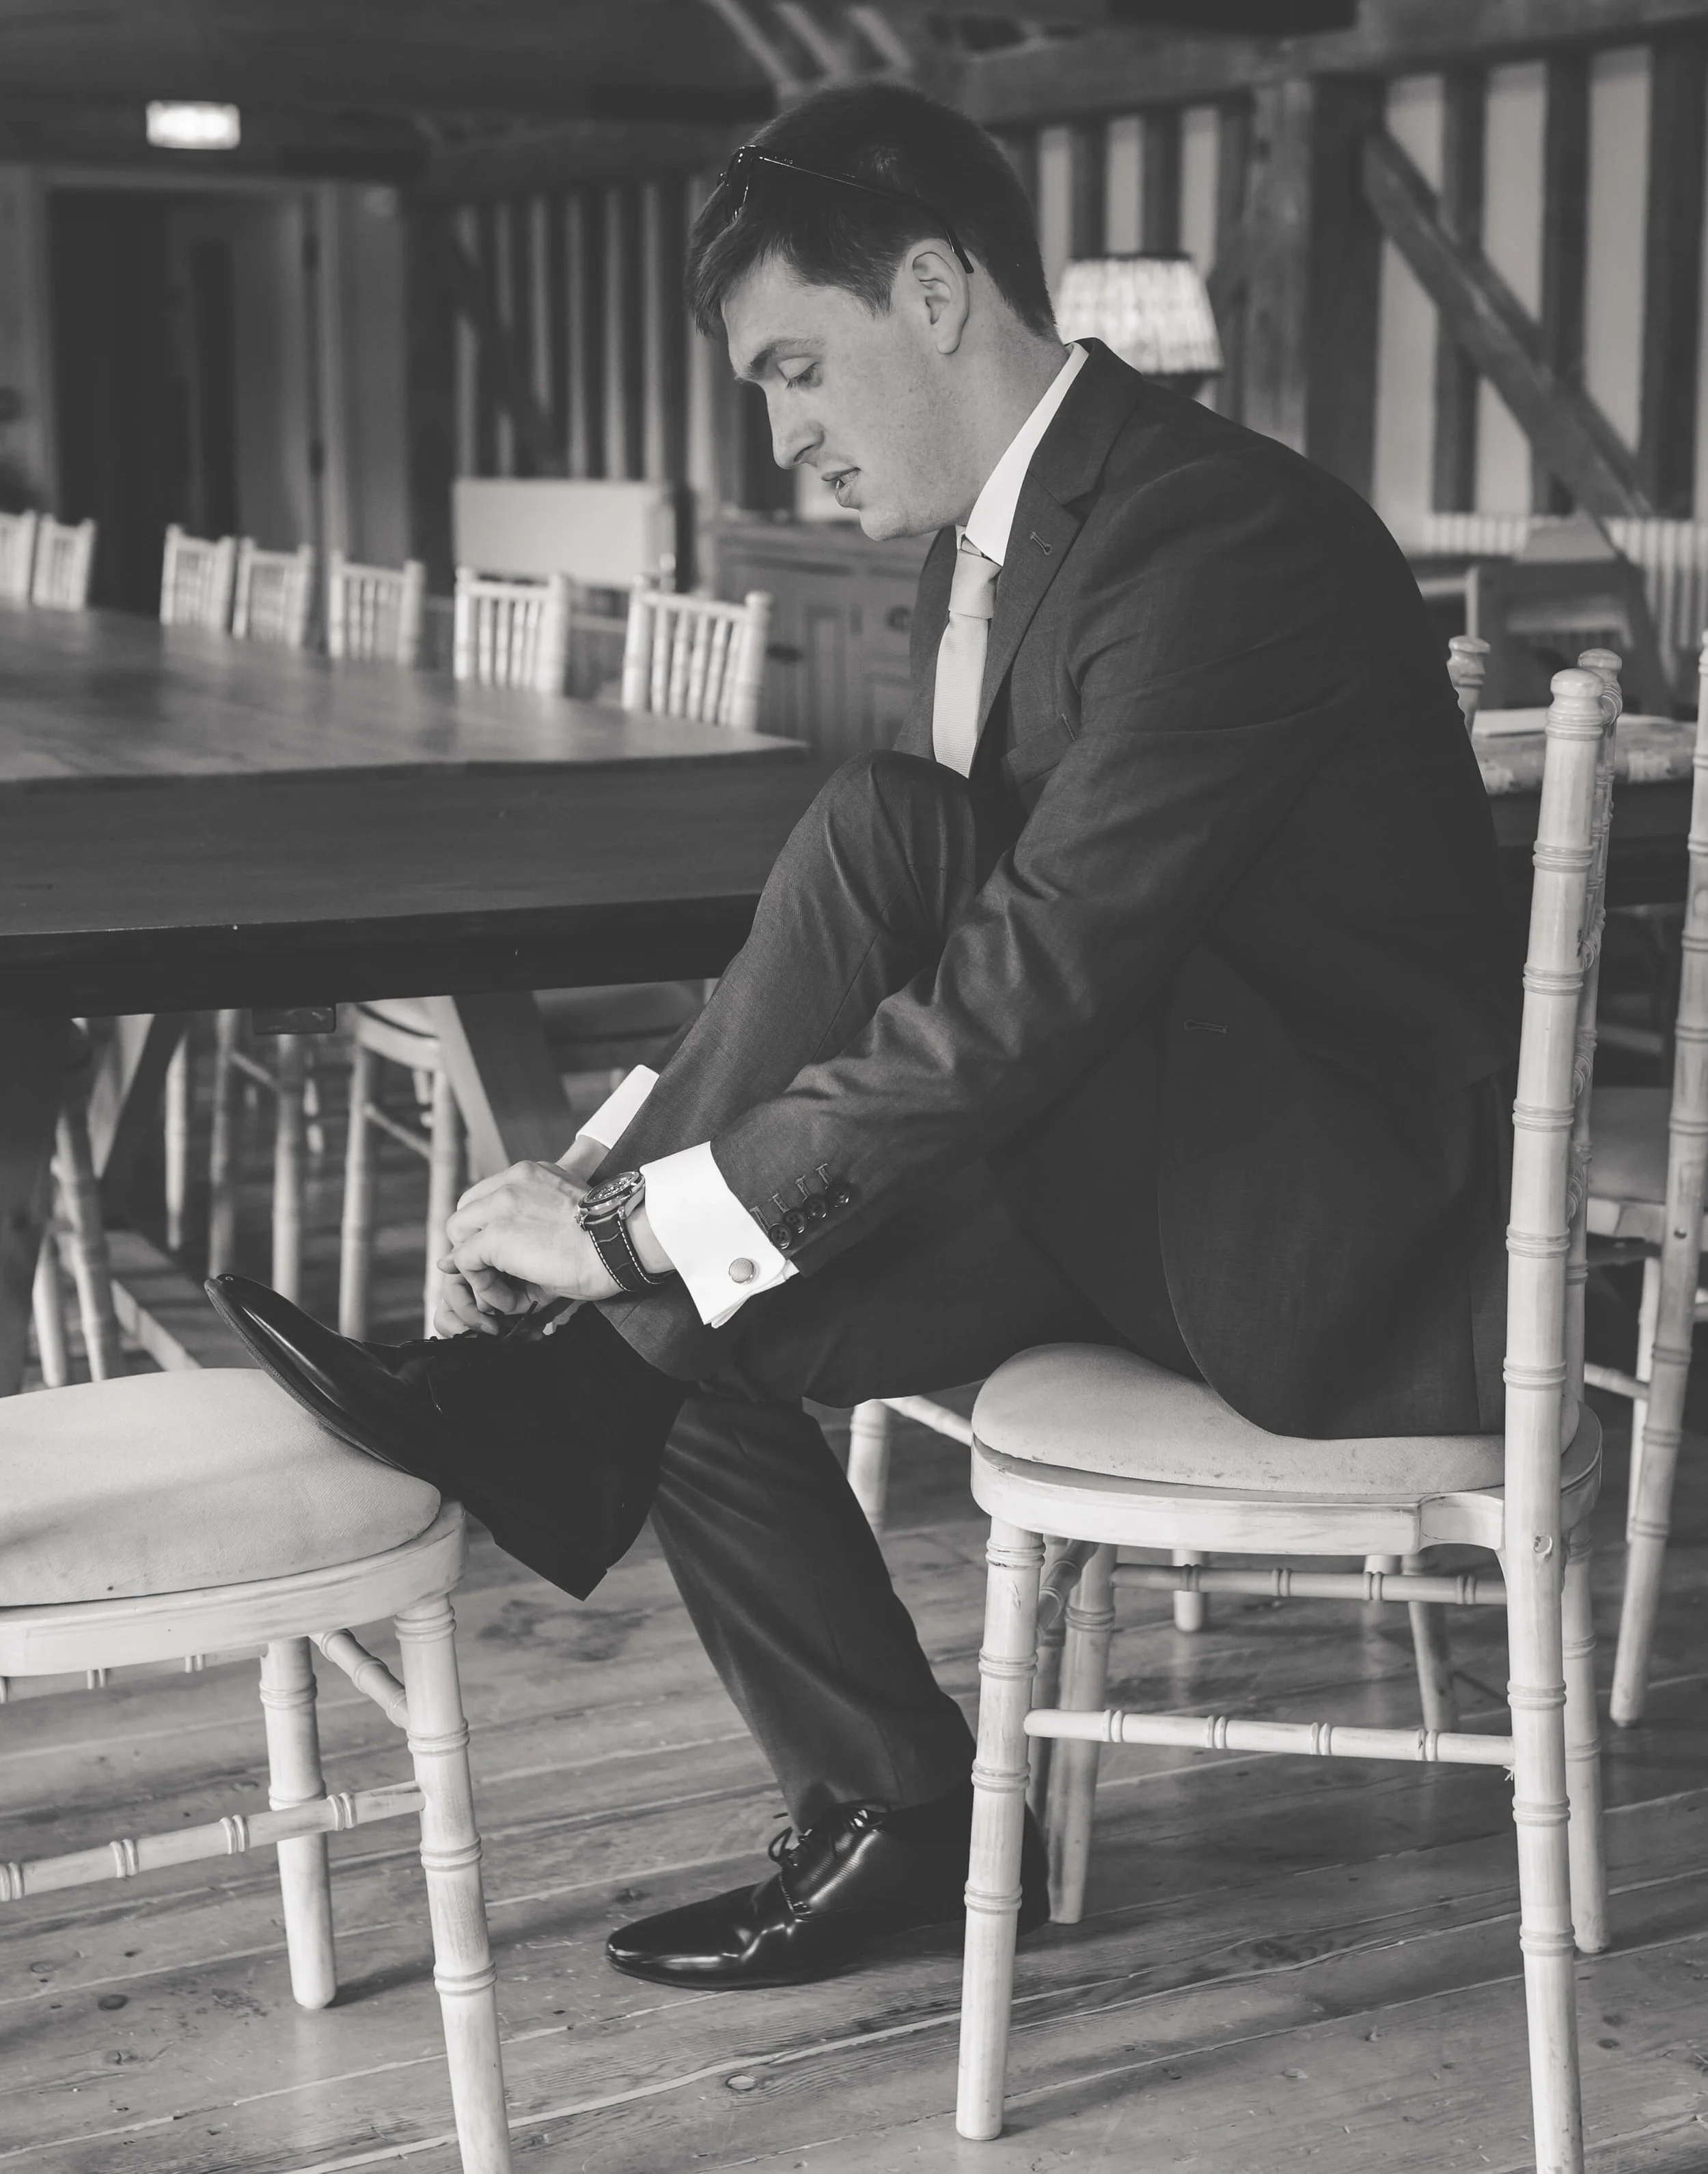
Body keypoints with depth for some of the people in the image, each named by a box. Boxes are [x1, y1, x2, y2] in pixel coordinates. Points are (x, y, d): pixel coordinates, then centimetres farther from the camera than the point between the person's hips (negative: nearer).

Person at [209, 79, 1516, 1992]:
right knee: (683, 1326, -10)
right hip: (1131, 1181, 9)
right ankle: (903, 1820, 5)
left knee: (885, 832, -26)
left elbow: (1020, 996, -29)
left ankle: (550, 1401, -12)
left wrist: (636, 1222, -26)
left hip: (1352, 1251, -9)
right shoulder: (989, 548, 8)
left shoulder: (1223, 542, -22)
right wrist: (620, 1172, -4)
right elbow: (935, 970, 10)